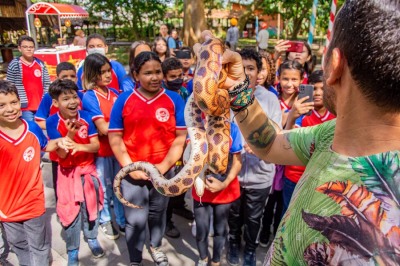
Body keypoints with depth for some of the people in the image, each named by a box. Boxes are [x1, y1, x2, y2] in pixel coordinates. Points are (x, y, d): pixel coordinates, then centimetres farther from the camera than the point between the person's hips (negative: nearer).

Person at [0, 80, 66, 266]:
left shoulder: (33, 128, -10)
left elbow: (45, 146, 10)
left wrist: (58, 142, -8)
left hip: (33, 203, 0)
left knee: (38, 247, 18)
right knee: (19, 247, 24)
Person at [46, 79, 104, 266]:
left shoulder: (85, 117, -12)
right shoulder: (52, 122, -16)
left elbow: (96, 146, -10)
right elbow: (61, 154, -18)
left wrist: (80, 146, -30)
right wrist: (69, 134, -34)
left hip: (88, 170, 2)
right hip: (68, 173, -2)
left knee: (91, 207, 13)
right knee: (71, 210, 4)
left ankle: (92, 238, 38)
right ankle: (72, 250, 23)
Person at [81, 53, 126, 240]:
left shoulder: (114, 92, 2)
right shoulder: (89, 97, -13)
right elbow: (103, 128, -19)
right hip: (102, 150, -4)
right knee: (105, 188, 12)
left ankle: (122, 220, 32)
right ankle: (105, 221, 33)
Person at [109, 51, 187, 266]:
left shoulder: (174, 100, -5)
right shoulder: (124, 100, -4)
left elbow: (181, 137, -4)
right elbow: (115, 137, -3)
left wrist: (164, 165, -12)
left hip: (164, 171, 1)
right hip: (133, 173, -1)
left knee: (157, 213, 21)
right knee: (135, 220, 6)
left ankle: (156, 247, 48)